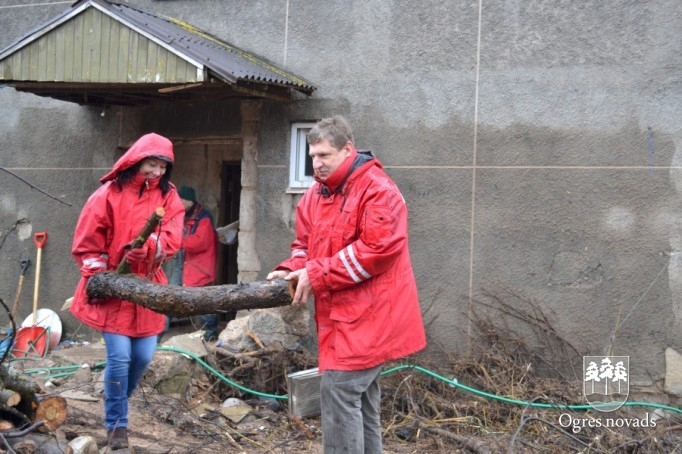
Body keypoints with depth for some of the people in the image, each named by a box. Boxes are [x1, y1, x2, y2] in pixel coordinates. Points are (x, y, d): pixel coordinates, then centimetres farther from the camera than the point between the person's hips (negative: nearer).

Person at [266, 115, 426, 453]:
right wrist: (292, 271, -6)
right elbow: (305, 243, 17)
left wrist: (317, 275, -21)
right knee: (360, 397, 16)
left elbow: (378, 248, -24)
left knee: (339, 391, -11)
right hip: (340, 313, 9)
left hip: (366, 314, -9)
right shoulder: (316, 194, 12)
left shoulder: (377, 190, -15)